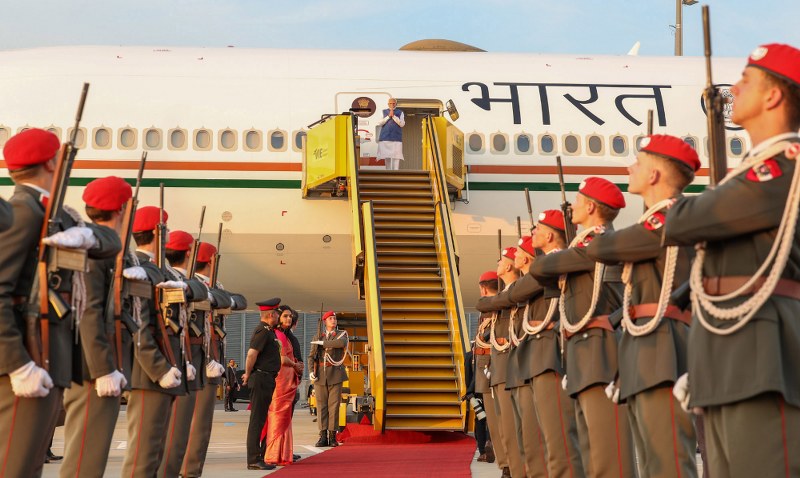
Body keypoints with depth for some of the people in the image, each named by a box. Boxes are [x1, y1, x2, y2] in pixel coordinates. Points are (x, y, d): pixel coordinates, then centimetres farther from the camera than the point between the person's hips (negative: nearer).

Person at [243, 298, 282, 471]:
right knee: (257, 420, -6)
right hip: (261, 379, -10)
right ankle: (254, 460, -3)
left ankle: (257, 457, 21)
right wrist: (248, 374, -13)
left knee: (260, 420, 14)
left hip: (267, 380, 10)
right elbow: (251, 354, -25)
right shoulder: (263, 331, -15)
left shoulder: (269, 331, 17)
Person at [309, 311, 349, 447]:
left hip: (335, 374, -2)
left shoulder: (342, 334, 9)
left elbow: (341, 343, -16)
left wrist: (323, 343, -9)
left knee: (334, 405, -4)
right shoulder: (317, 337, 14)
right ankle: (323, 436, 3)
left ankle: (332, 436, 0)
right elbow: (312, 356, 12)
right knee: (321, 405, 0)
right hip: (320, 375, 2)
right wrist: (311, 371, -4)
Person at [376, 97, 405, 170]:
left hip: (396, 138, -1)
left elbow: (402, 124, -2)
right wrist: (388, 116, -8)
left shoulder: (400, 112, 10)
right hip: (385, 138, 1)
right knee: (387, 156, 1)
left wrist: (394, 116, -11)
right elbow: (379, 123, 3)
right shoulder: (384, 112, 13)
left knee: (396, 157, -11)